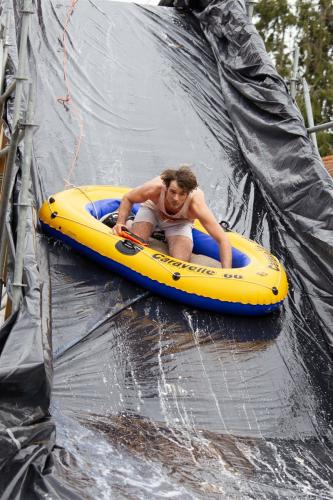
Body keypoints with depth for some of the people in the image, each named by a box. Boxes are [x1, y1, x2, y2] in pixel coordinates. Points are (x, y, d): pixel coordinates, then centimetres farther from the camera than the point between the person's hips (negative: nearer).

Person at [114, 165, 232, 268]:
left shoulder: (196, 205, -41)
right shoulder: (155, 188, -38)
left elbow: (223, 240, -39)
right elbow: (128, 198, -13)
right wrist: (121, 223, -27)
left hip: (180, 222, 0)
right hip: (152, 209, 1)